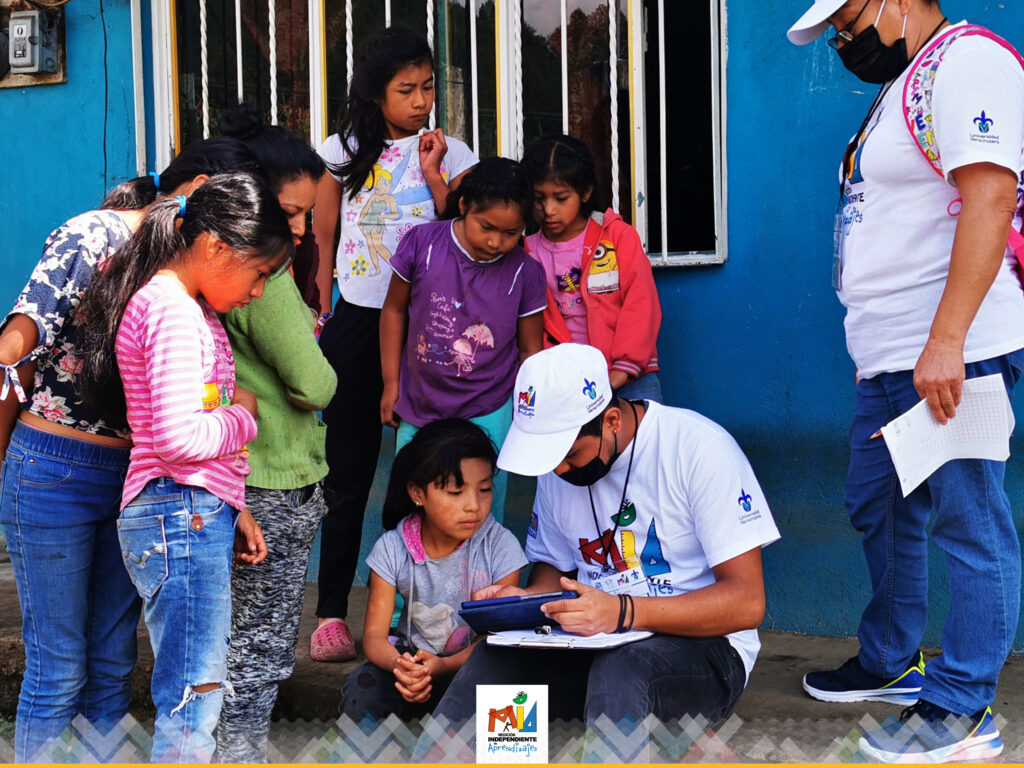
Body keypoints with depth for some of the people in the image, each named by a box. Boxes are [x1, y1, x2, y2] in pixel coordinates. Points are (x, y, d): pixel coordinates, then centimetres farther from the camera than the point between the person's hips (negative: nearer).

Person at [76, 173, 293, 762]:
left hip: (200, 515, 11)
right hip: (181, 518, -11)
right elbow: (179, 436, -21)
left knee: (205, 690, 11)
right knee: (193, 699, -10)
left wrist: (233, 510, 15)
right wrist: (243, 414, -4)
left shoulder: (191, 308, 18)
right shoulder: (171, 310, -14)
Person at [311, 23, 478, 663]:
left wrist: (433, 177, -10)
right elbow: (322, 242, 10)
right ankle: (332, 612, 6)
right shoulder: (344, 151, 6)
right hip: (356, 320, 0)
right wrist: (321, 317, 6)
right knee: (348, 472, 2)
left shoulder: (450, 153, 4)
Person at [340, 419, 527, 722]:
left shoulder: (500, 547, -11)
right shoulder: (392, 550, -5)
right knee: (361, 689, -28)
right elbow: (375, 634, -6)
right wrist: (399, 663, -33)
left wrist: (442, 666, -31)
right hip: (413, 656, 2)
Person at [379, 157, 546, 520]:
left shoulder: (525, 272, -8)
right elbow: (395, 310, 6)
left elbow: (530, 349, 4)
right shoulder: (422, 244, -8)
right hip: (418, 410, 1)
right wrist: (391, 385, 8)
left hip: (488, 417, -1)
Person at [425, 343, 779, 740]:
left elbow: (747, 602, -18)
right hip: (596, 643, 5)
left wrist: (623, 612, -29)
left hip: (701, 646, -5)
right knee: (492, 657, -25)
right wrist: (525, 600, -5)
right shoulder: (558, 468, 6)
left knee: (621, 667, -38)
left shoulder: (700, 450, -14)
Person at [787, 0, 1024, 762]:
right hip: (889, 358, 11)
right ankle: (892, 663, 35)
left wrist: (945, 341, -27)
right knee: (880, 510, 19)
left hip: (951, 354, -11)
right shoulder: (900, 84, 20)